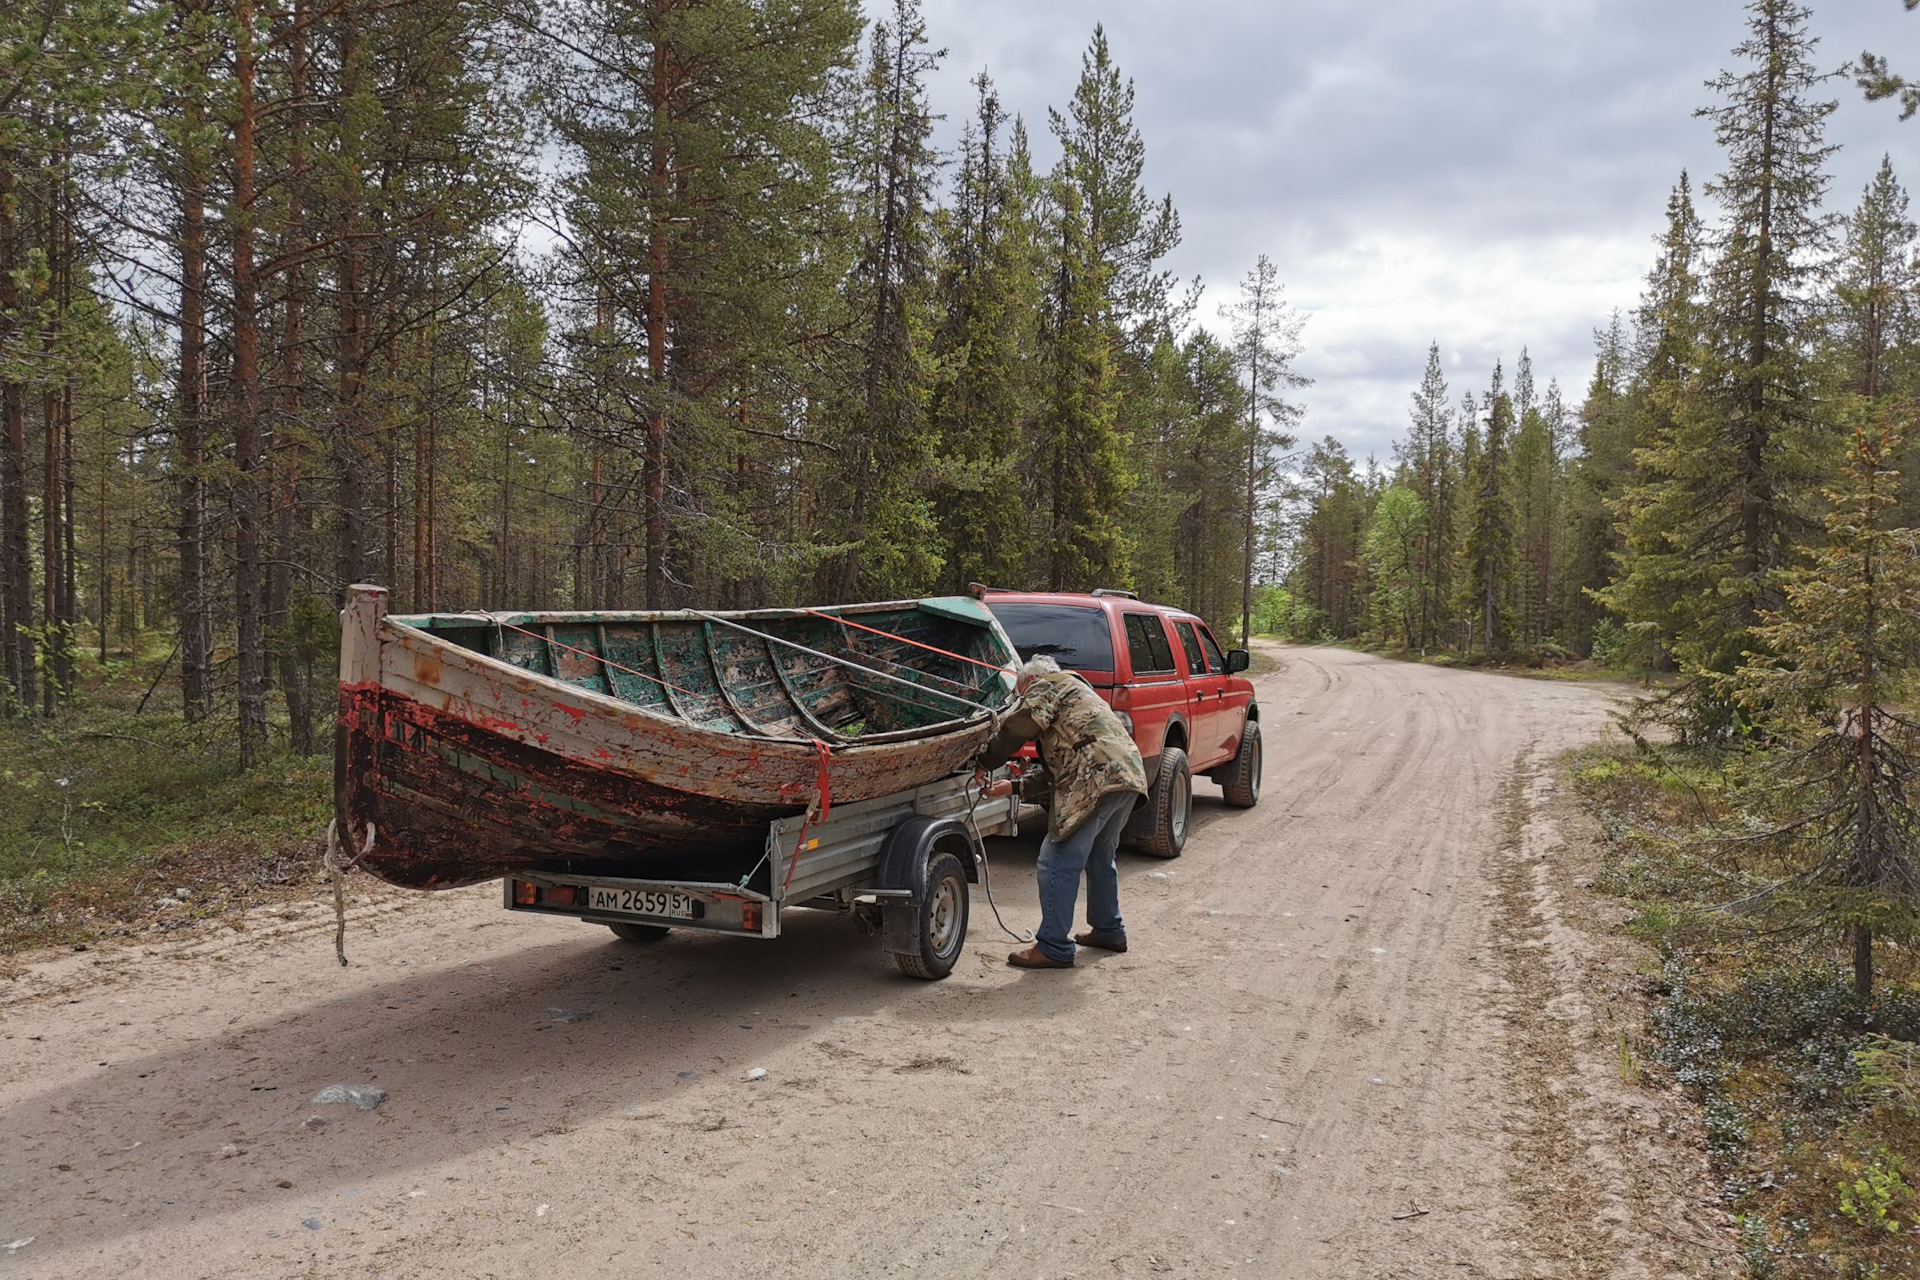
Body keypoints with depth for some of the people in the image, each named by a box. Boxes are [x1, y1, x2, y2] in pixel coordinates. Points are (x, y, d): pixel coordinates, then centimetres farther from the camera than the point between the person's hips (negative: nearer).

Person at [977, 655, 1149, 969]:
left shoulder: (1047, 684, 8)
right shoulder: (1078, 691, 36)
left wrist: (986, 763, 5)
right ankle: (1109, 930, 39)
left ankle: (1053, 948, -3)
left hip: (1096, 780, -10)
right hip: (1129, 775, 10)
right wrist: (1013, 786, 30)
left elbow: (1017, 728, -8)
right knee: (1100, 858, 27)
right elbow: (1056, 768, 33)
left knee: (1058, 863, -6)